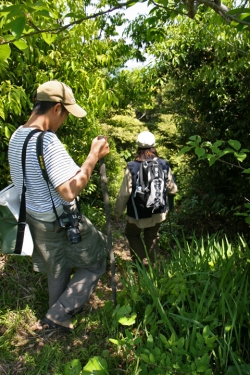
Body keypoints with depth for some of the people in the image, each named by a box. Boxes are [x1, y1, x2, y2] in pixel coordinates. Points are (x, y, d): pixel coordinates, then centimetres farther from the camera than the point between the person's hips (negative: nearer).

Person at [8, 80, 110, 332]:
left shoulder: (16, 137, 2)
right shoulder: (48, 141, -27)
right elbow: (69, 191, -32)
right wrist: (94, 156, -25)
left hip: (35, 218, 9)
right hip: (61, 223, -8)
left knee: (56, 272, 28)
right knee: (96, 261, 15)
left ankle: (56, 317, 49)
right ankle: (59, 314, 21)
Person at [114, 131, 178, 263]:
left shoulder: (132, 167, -21)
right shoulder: (163, 165, -11)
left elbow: (124, 194, -19)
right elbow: (172, 189, -4)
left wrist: (117, 211, -3)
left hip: (137, 214, -3)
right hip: (158, 212, 4)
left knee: (132, 234, 25)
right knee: (152, 238, 26)